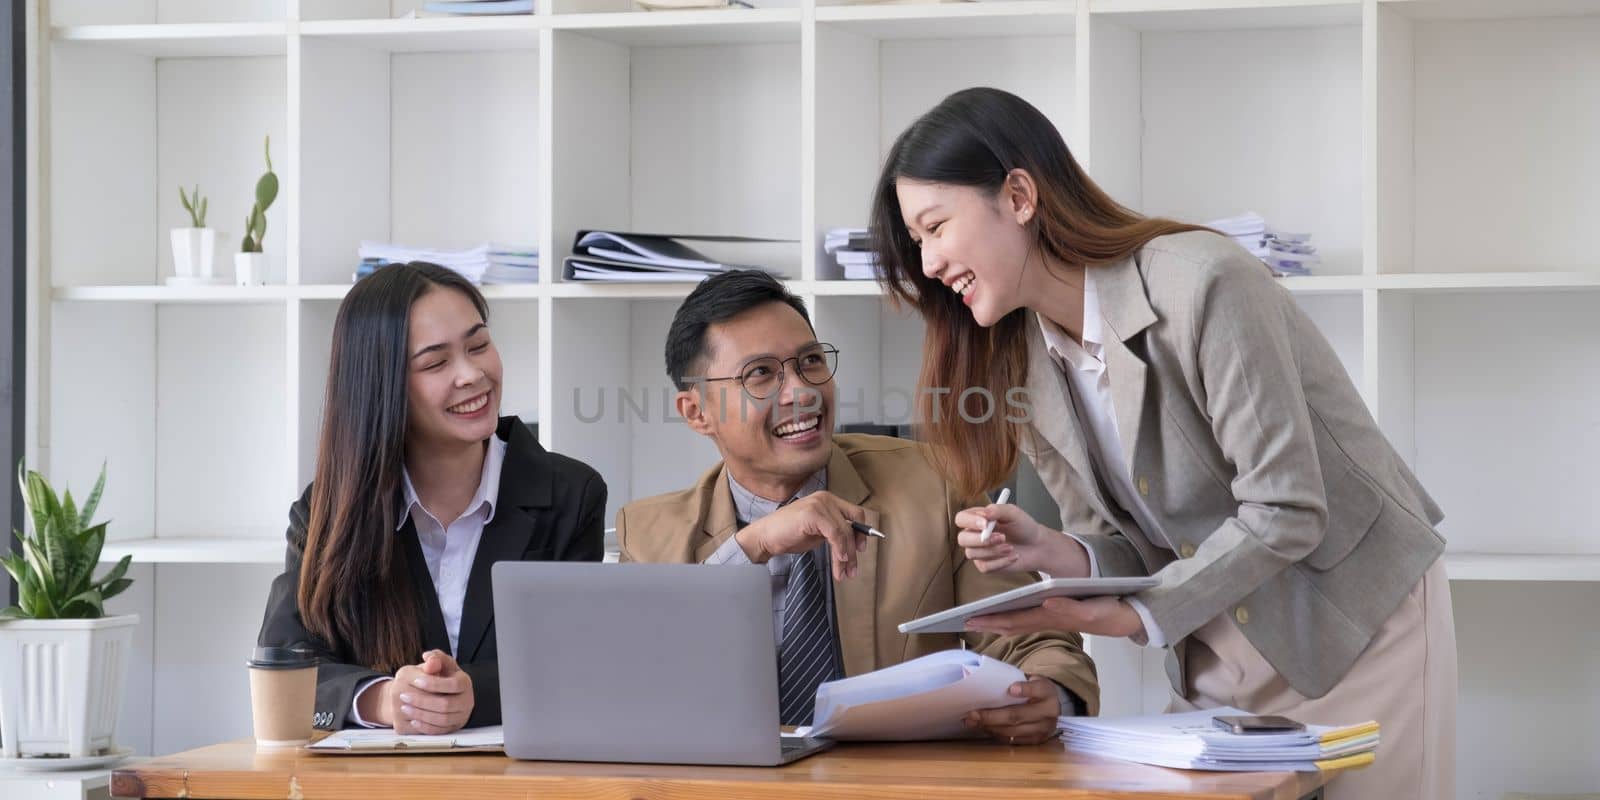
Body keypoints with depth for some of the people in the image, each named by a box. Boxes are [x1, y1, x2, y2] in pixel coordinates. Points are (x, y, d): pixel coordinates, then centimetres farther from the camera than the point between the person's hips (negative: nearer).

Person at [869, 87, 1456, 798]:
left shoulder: (1201, 285, -23)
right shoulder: (1021, 361, 0)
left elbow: (1284, 515, -23)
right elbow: (1125, 546, 4)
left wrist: (1132, 618, -23)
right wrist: (1047, 554, -17)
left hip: (1359, 626, -6)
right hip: (1221, 656, 6)